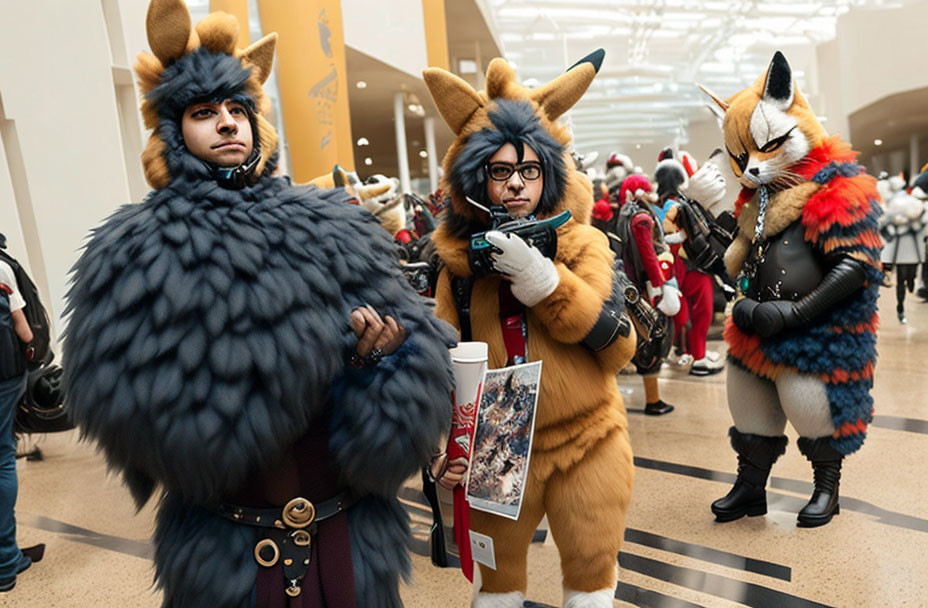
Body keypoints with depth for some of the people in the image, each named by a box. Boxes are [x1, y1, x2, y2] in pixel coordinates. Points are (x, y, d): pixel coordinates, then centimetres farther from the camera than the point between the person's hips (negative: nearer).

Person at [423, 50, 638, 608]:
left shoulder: (582, 245, -6)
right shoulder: (461, 259, -1)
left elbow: (621, 347, -14)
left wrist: (542, 279, -25)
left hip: (586, 441, -1)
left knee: (591, 563, 17)